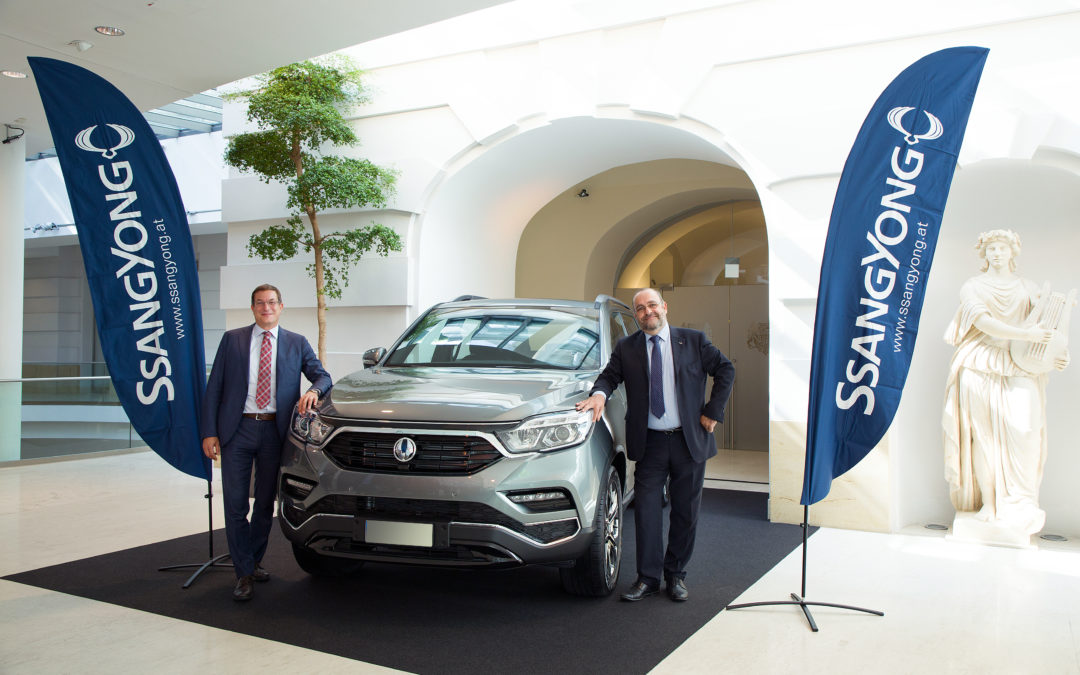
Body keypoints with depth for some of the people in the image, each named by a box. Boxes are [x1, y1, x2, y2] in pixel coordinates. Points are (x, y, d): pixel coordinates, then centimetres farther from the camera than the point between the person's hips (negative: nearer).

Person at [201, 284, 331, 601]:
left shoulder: (297, 343, 9)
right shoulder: (232, 339, 7)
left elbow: (322, 376, 9)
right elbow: (214, 387, 4)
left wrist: (314, 390, -16)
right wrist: (209, 432, -5)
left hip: (274, 430, 1)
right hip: (237, 430, -1)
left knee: (266, 504, 12)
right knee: (235, 504, -1)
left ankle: (254, 561, 30)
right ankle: (244, 573, 9)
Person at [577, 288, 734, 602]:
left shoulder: (693, 340, 3)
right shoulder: (626, 348, 5)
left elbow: (726, 369, 7)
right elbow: (610, 375, 7)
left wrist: (713, 411, -2)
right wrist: (599, 393, -17)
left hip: (689, 441, 0)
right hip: (649, 443, 0)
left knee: (685, 511, 8)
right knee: (646, 510, -2)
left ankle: (676, 575, 23)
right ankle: (648, 577, 11)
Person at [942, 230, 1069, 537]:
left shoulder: (1027, 289, 15)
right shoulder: (973, 287, 7)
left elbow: (1047, 325, 12)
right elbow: (983, 322, -9)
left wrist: (1058, 354, -8)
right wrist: (1025, 334, -20)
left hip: (1019, 370, 2)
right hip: (980, 370, -1)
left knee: (1021, 430, -14)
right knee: (984, 435, -4)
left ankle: (1017, 506, -6)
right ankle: (988, 504, 3)